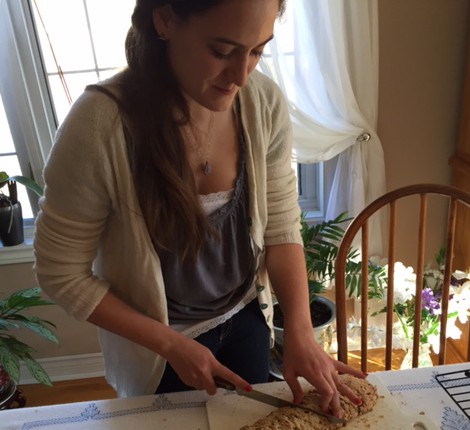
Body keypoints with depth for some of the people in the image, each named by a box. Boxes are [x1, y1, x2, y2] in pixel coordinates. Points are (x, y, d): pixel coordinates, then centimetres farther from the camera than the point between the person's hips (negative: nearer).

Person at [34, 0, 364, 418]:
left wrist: (300, 333, -20)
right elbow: (62, 273, -18)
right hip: (157, 341, -3)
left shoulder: (265, 103, -20)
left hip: (246, 320, 4)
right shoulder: (99, 125, -30)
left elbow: (282, 231, -9)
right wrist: (171, 344, -18)